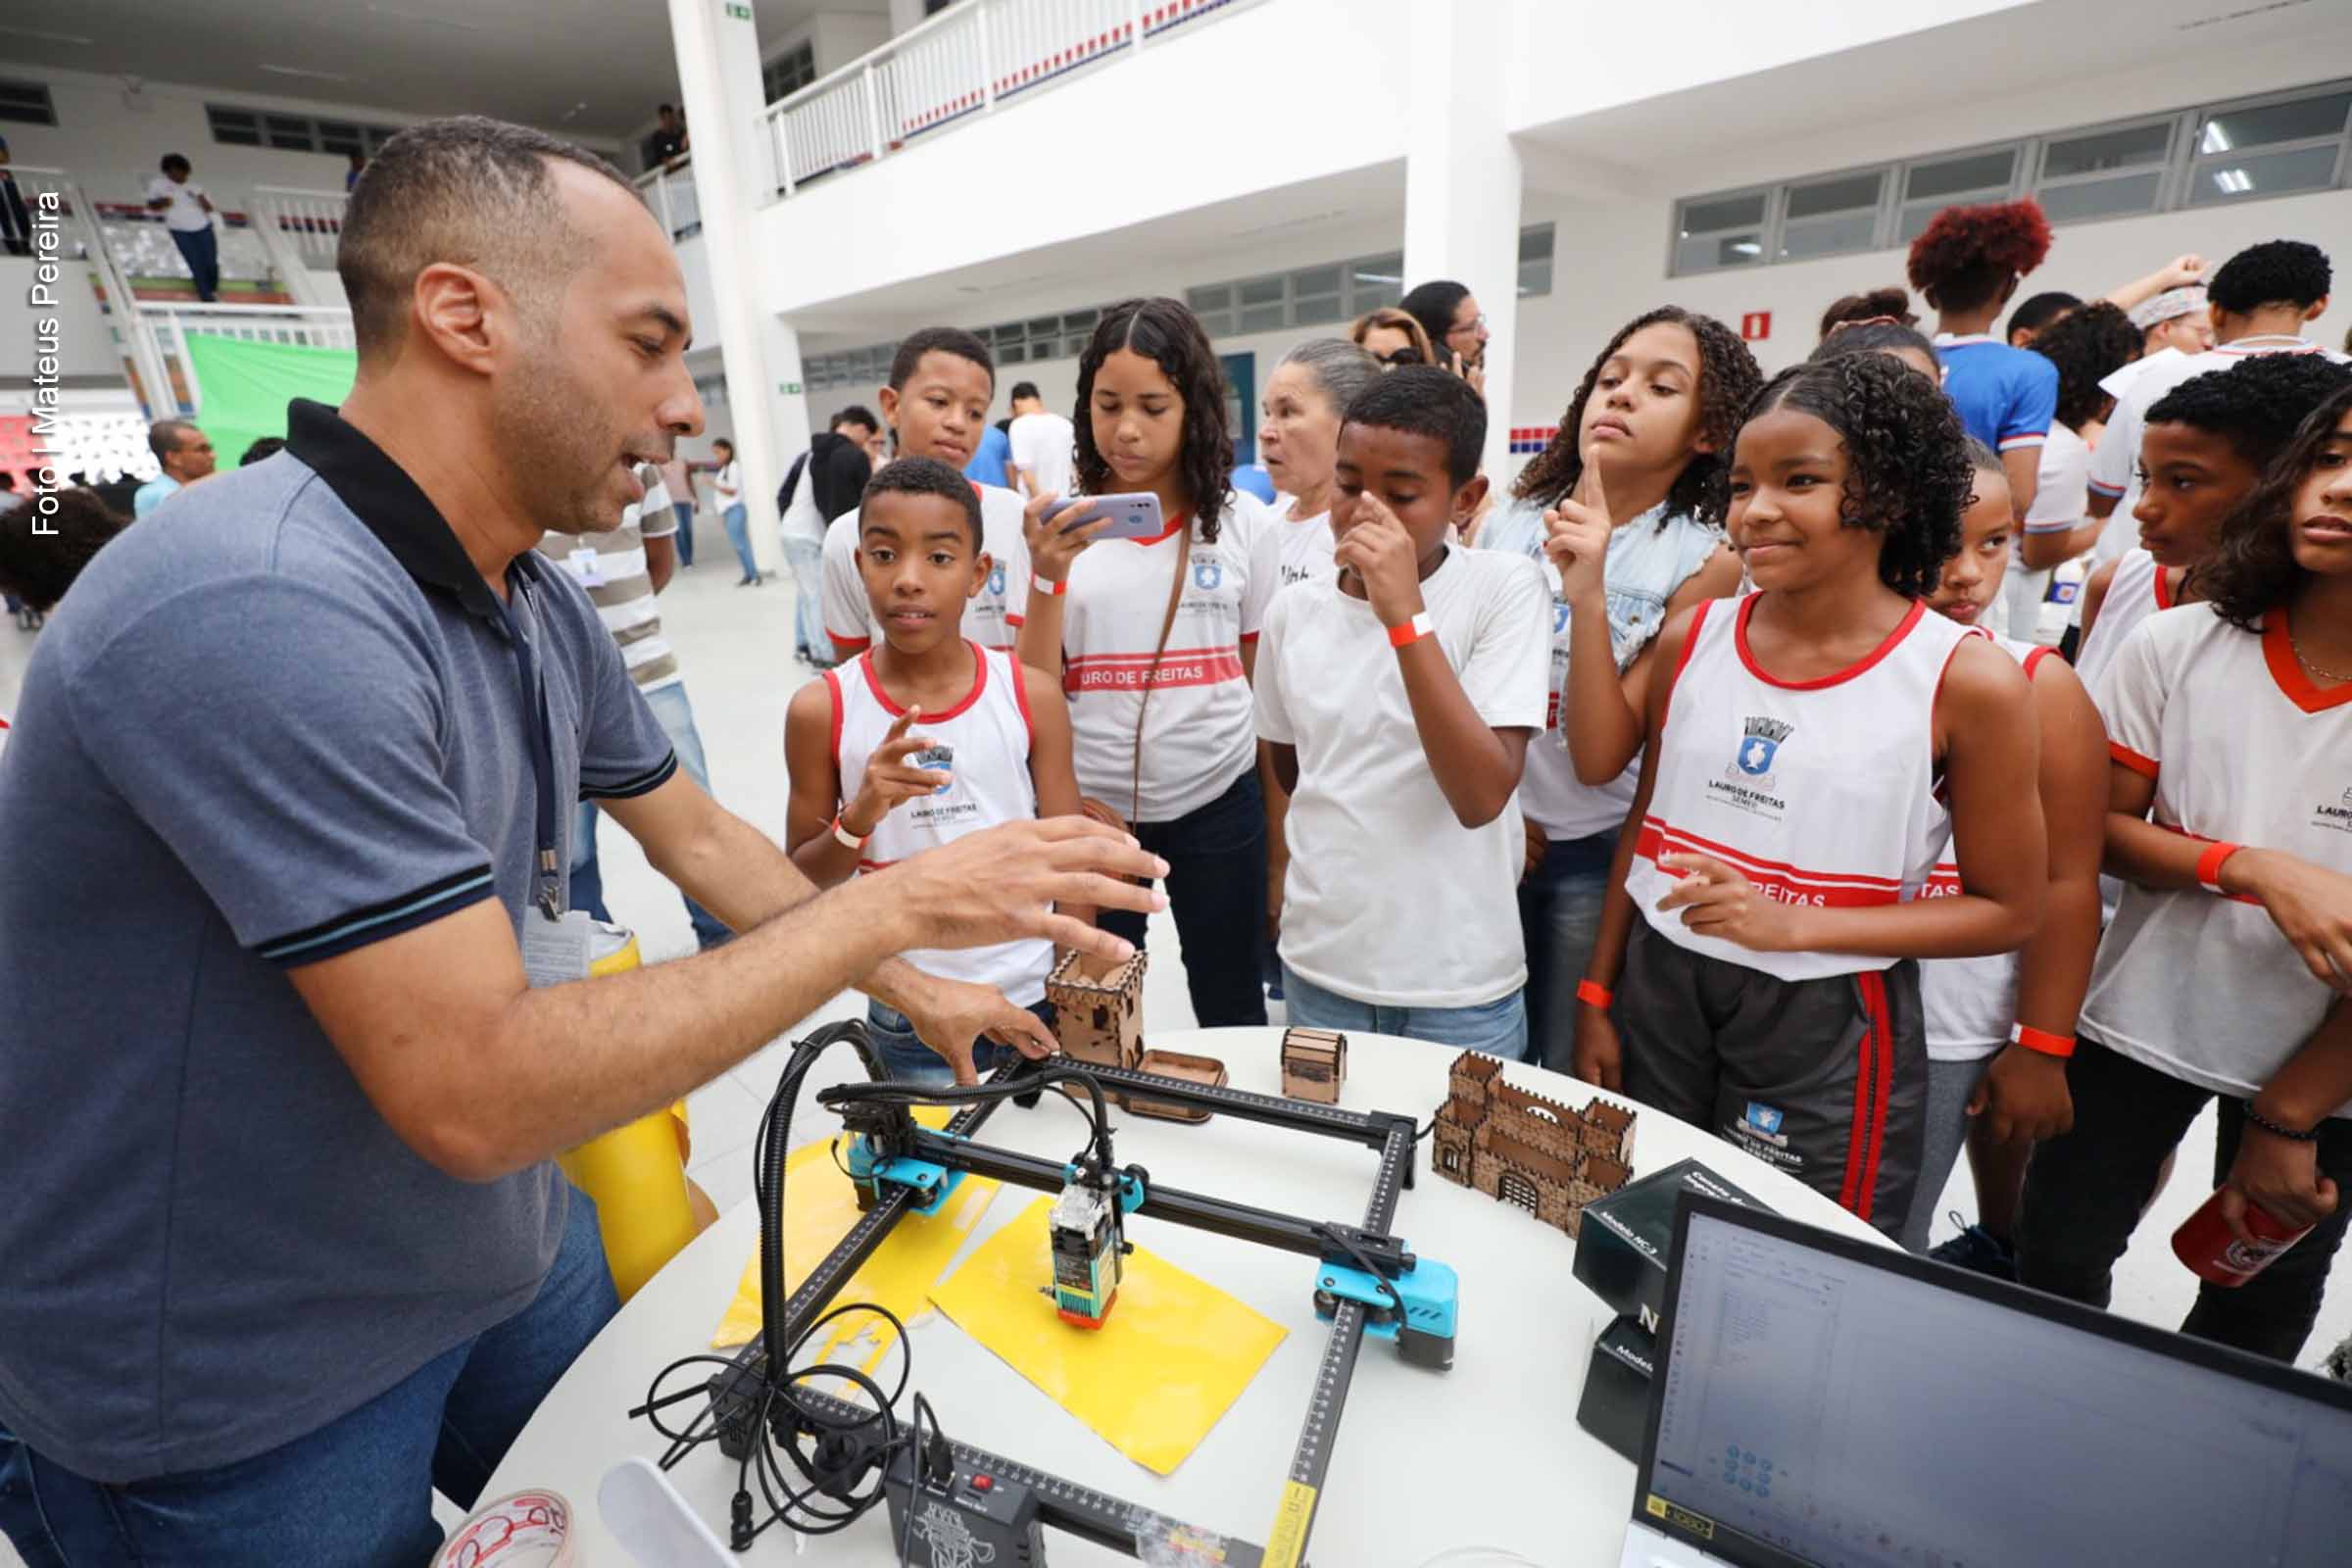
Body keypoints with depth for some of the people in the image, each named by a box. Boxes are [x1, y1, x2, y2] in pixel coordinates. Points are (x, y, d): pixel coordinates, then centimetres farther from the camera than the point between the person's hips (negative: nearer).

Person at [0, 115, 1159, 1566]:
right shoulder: (261, 613, -32)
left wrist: (912, 989, 9)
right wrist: (889, 906, -27)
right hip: (238, 1406, -6)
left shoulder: (541, 607, -4)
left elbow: (698, 834, 6)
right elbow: (476, 1092, -33)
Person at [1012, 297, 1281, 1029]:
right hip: (1089, 806, 0)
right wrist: (1048, 577, -21)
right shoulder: (1054, 527, -4)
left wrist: (1280, 832, 8)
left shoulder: (1244, 524, -2)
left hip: (1218, 802, 0)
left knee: (1232, 1010, 16)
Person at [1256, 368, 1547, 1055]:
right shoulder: (1292, 611, -2)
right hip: (1317, 965, 3)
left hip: (1463, 982, -3)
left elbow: (1482, 796, -22)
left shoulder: (1506, 587, -11)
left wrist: (1405, 614, -26)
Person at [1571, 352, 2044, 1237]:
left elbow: (2007, 909, -4)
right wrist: (1596, 997, 7)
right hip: (1656, 990, 3)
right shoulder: (1692, 639, -1)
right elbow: (1643, 829, 6)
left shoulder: (1968, 680, -11)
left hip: (1827, 1024, -3)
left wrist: (1795, 925, -19)